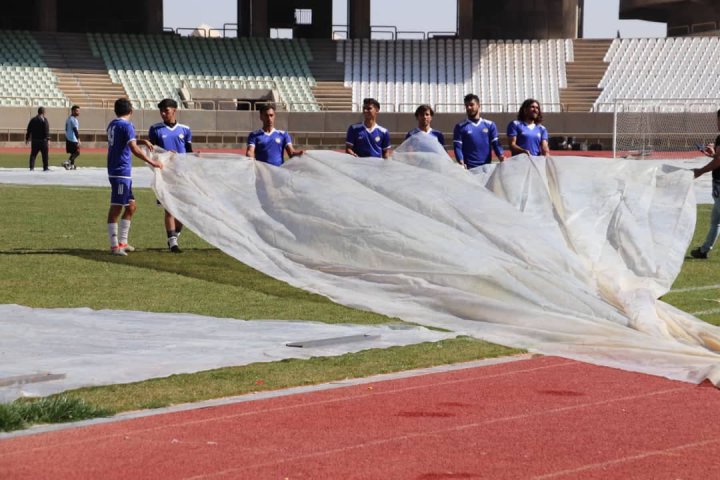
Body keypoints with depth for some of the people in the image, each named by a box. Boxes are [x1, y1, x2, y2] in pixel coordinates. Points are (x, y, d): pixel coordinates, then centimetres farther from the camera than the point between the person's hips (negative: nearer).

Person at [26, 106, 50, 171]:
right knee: (44, 154, 3)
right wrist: (48, 138, -11)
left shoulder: (33, 120, 10)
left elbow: (29, 130, 12)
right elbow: (47, 130, -13)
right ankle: (45, 167, 4)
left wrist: (27, 138, 18)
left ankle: (32, 167, 1)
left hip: (34, 140, 5)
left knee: (33, 154, 6)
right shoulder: (44, 120, -7)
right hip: (42, 139, -5)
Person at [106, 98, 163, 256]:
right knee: (116, 208, -6)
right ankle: (114, 245, -4)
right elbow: (134, 150, -20)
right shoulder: (126, 126, -13)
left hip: (115, 171, 9)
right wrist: (152, 162, -15)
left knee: (130, 206, 15)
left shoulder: (113, 125, 14)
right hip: (121, 172, -9)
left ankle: (122, 242, 18)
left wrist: (142, 141, 22)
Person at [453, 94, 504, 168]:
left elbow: (495, 144, 6)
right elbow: (457, 147, -2)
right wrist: (462, 163, -20)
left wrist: (501, 157, -15)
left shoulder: (490, 125, 11)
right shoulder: (460, 127, 5)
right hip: (469, 168, -2)